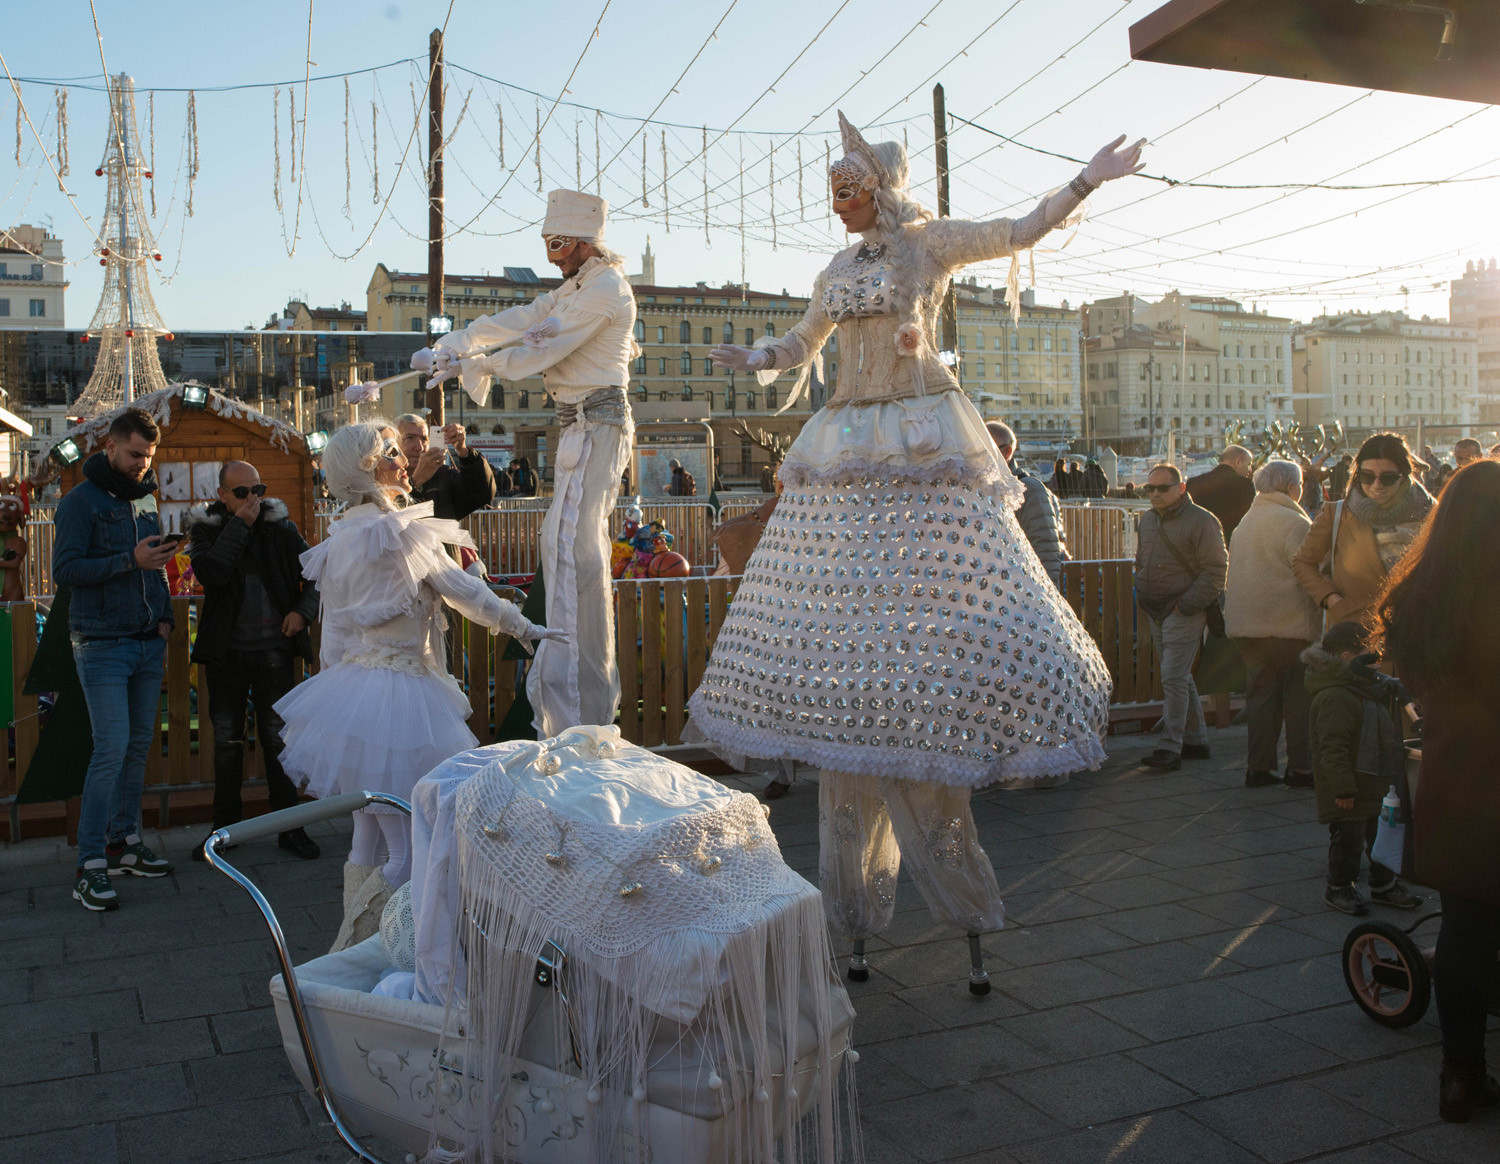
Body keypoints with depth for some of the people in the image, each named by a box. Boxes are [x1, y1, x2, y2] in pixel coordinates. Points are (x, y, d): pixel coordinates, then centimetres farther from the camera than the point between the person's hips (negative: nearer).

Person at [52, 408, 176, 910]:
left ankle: (125, 842, 21)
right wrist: (131, 560, -21)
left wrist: (164, 616, 8)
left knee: (138, 745, 10)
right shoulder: (80, 501, -5)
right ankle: (90, 865, -4)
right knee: (112, 748, -11)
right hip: (102, 644, -6)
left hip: (148, 644, 7)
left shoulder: (146, 500, 15)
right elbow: (64, 569, -13)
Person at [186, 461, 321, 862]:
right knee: (226, 740, 9)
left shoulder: (280, 526, 3)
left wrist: (303, 610, -7)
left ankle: (290, 827, 11)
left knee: (278, 737, 2)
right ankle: (224, 827, 21)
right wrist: (239, 525, -17)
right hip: (225, 652, 1)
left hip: (274, 651, 0)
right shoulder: (206, 529, 1)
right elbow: (210, 573, -19)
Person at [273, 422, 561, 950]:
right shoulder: (404, 531, -11)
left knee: (367, 842, 17)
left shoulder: (338, 539, 12)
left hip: (349, 685, 9)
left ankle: (354, 950, 25)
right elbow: (464, 591, -7)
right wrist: (525, 627, 4)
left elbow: (332, 634, 15)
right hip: (399, 693, -9)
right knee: (410, 853, -2)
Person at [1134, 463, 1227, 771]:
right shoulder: (1148, 519, 13)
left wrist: (1186, 605, -17)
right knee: (1180, 678, 14)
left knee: (1173, 678, -12)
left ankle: (1171, 748, -8)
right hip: (1156, 612, 8)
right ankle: (1196, 740, 24)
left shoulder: (1201, 521, -11)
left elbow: (1215, 570, -14)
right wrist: (1141, 592, 14)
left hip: (1184, 613, -8)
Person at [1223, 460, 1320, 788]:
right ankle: (1300, 768, 6)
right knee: (1298, 695, 2)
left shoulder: (1246, 521, 16)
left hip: (1246, 624, 7)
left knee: (1260, 692, 10)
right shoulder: (1293, 522, -10)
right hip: (1288, 624, -7)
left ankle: (1258, 767, 11)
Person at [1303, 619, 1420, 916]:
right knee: (1349, 837, 2)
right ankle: (1339, 888, 19)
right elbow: (1332, 748, -27)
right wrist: (1343, 788, -26)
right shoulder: (1335, 697, -25)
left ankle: (1384, 884, 35)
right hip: (1350, 787, -10)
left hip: (1376, 782, 10)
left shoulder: (1366, 686, 9)